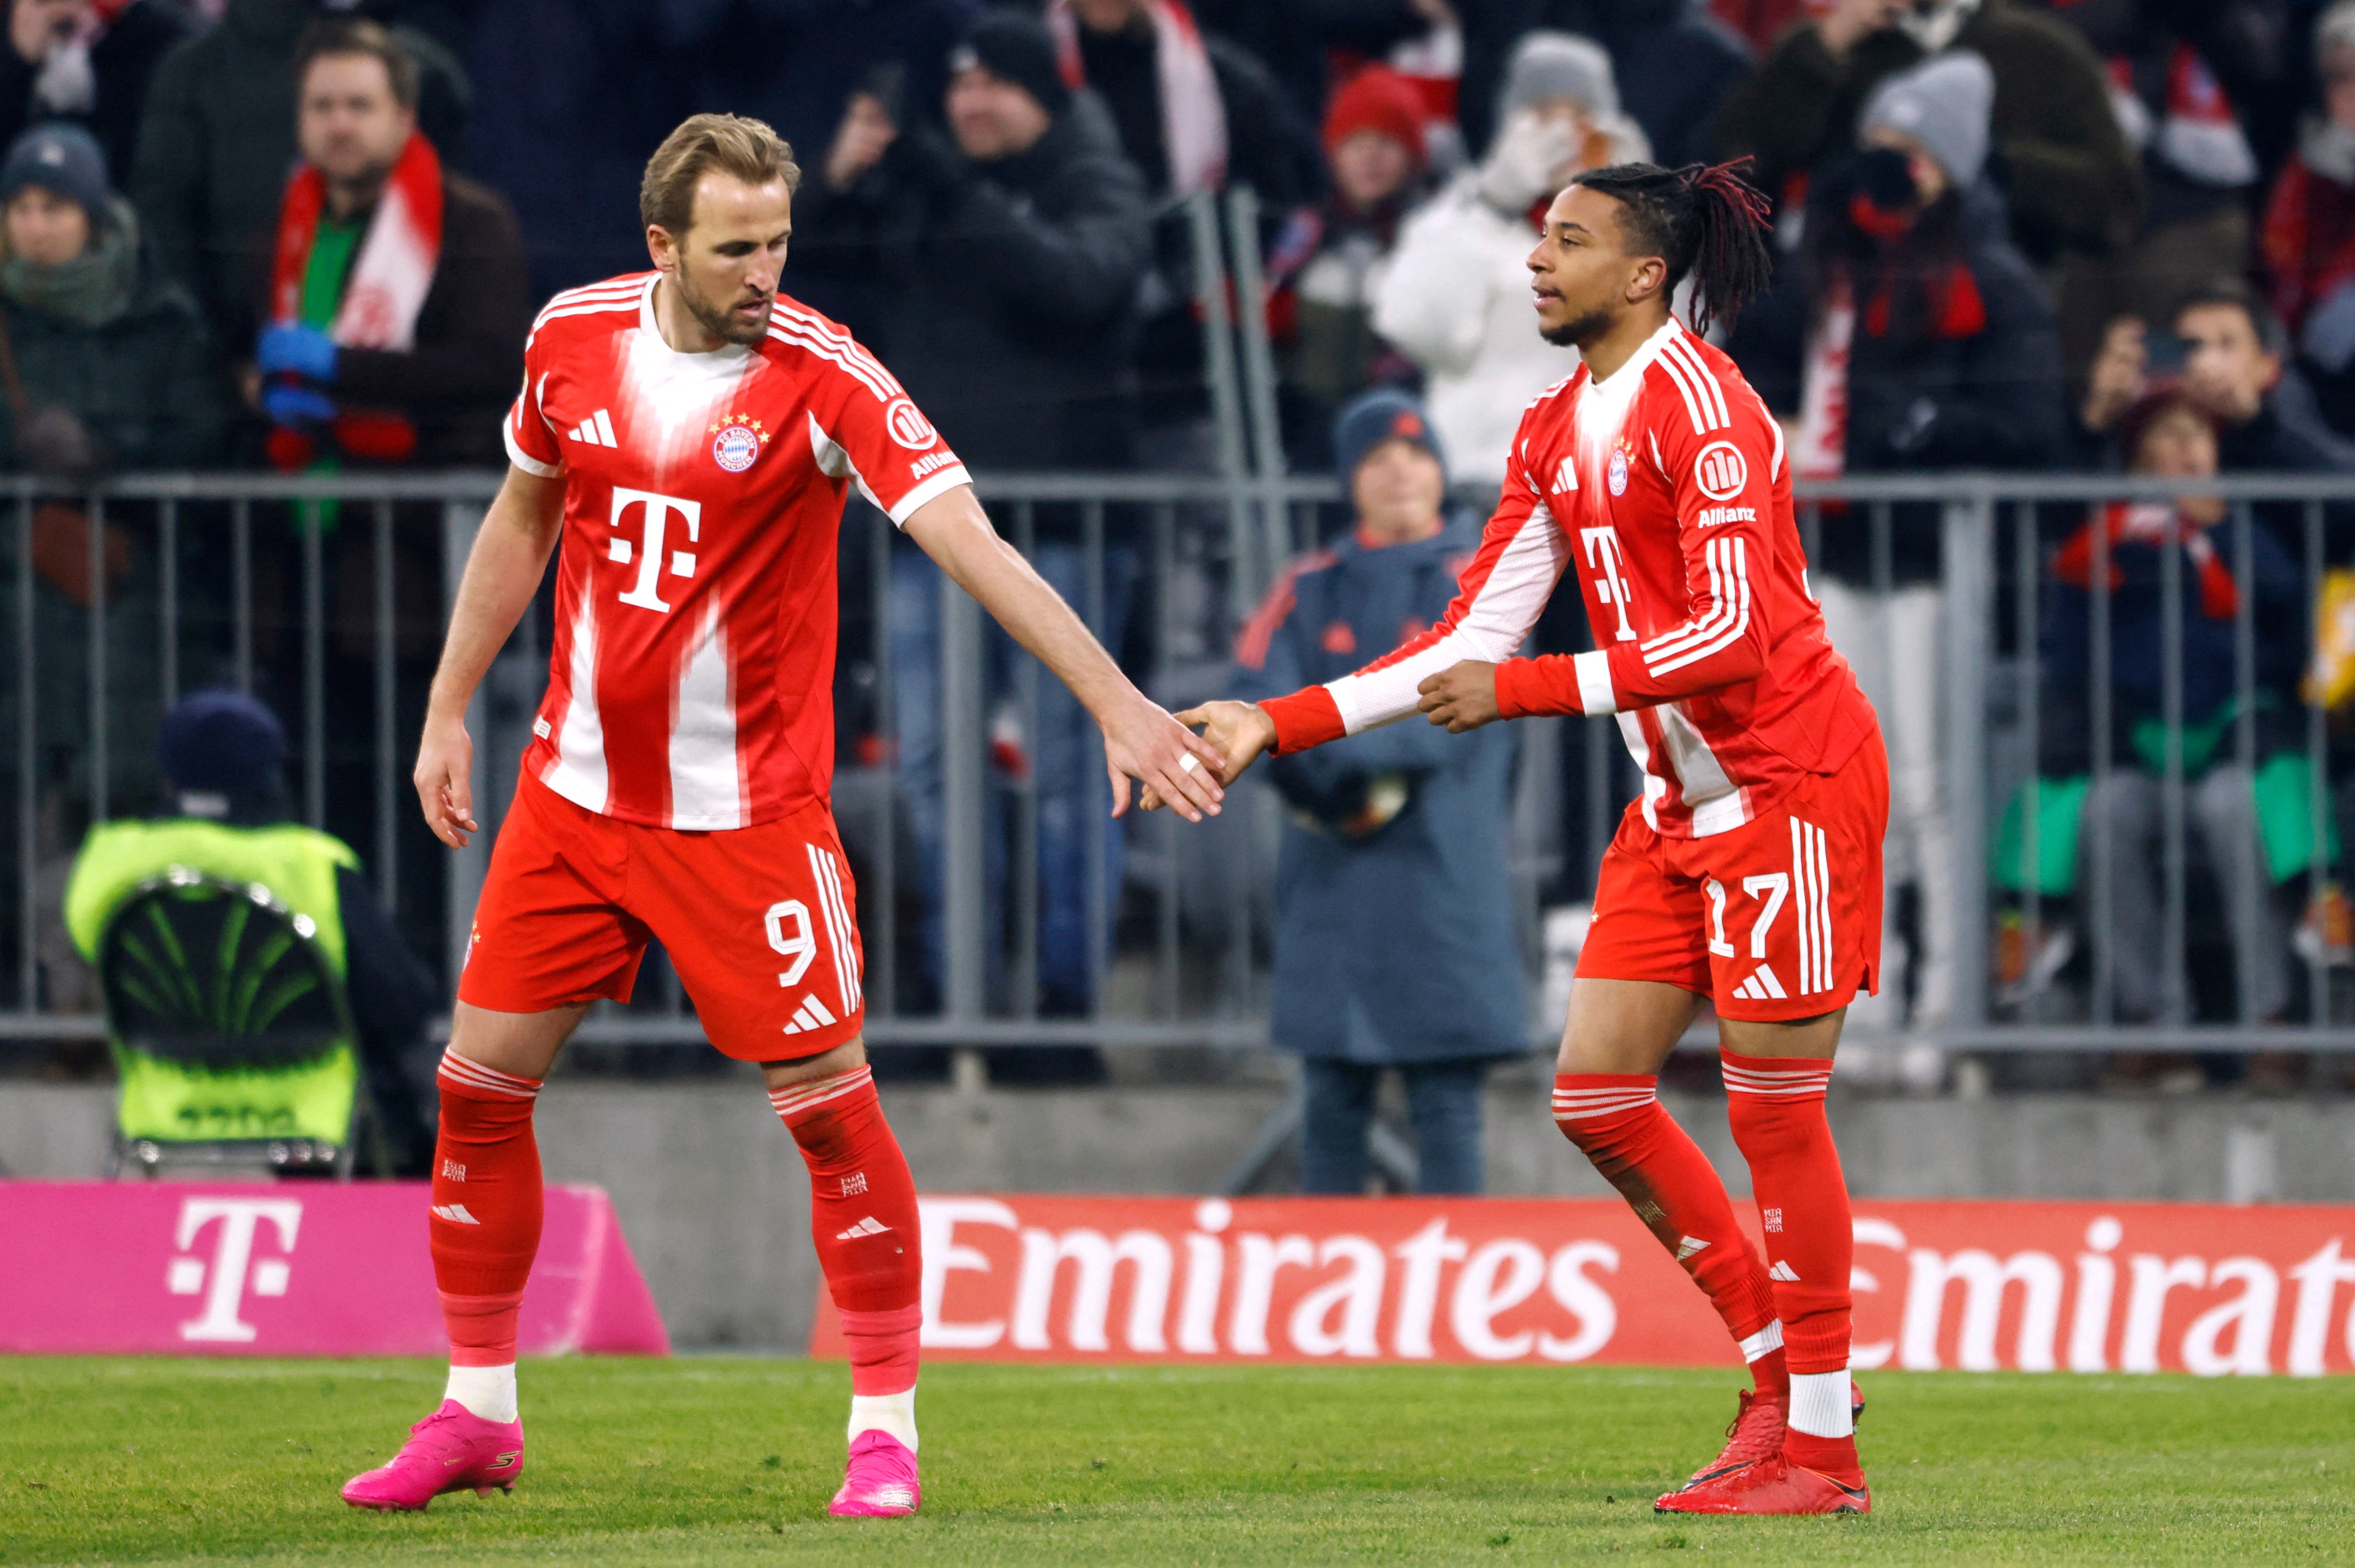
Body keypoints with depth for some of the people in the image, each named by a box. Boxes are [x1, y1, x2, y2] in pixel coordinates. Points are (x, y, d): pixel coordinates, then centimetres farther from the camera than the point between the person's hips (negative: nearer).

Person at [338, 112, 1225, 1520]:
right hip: (578, 789, 4)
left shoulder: (825, 376, -16)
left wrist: (1119, 702, -32)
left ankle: (888, 1426, 7)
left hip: (748, 810, -4)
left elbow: (973, 545, -24)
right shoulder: (576, 340, -2)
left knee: (830, 1107, -6)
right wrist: (450, 706, 17)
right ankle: (479, 1411, 19)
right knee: (480, 1086, 4)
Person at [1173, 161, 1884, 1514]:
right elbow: (1475, 642, 12)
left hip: (1789, 781, -9)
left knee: (1775, 1111, -6)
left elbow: (1734, 632, -23)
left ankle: (1821, 1444, 1)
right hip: (1679, 796, 9)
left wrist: (1524, 689, -25)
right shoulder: (1558, 433, 12)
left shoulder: (1700, 403, -16)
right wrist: (1281, 727, 6)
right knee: (1597, 1092, 5)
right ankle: (1780, 1365, 17)